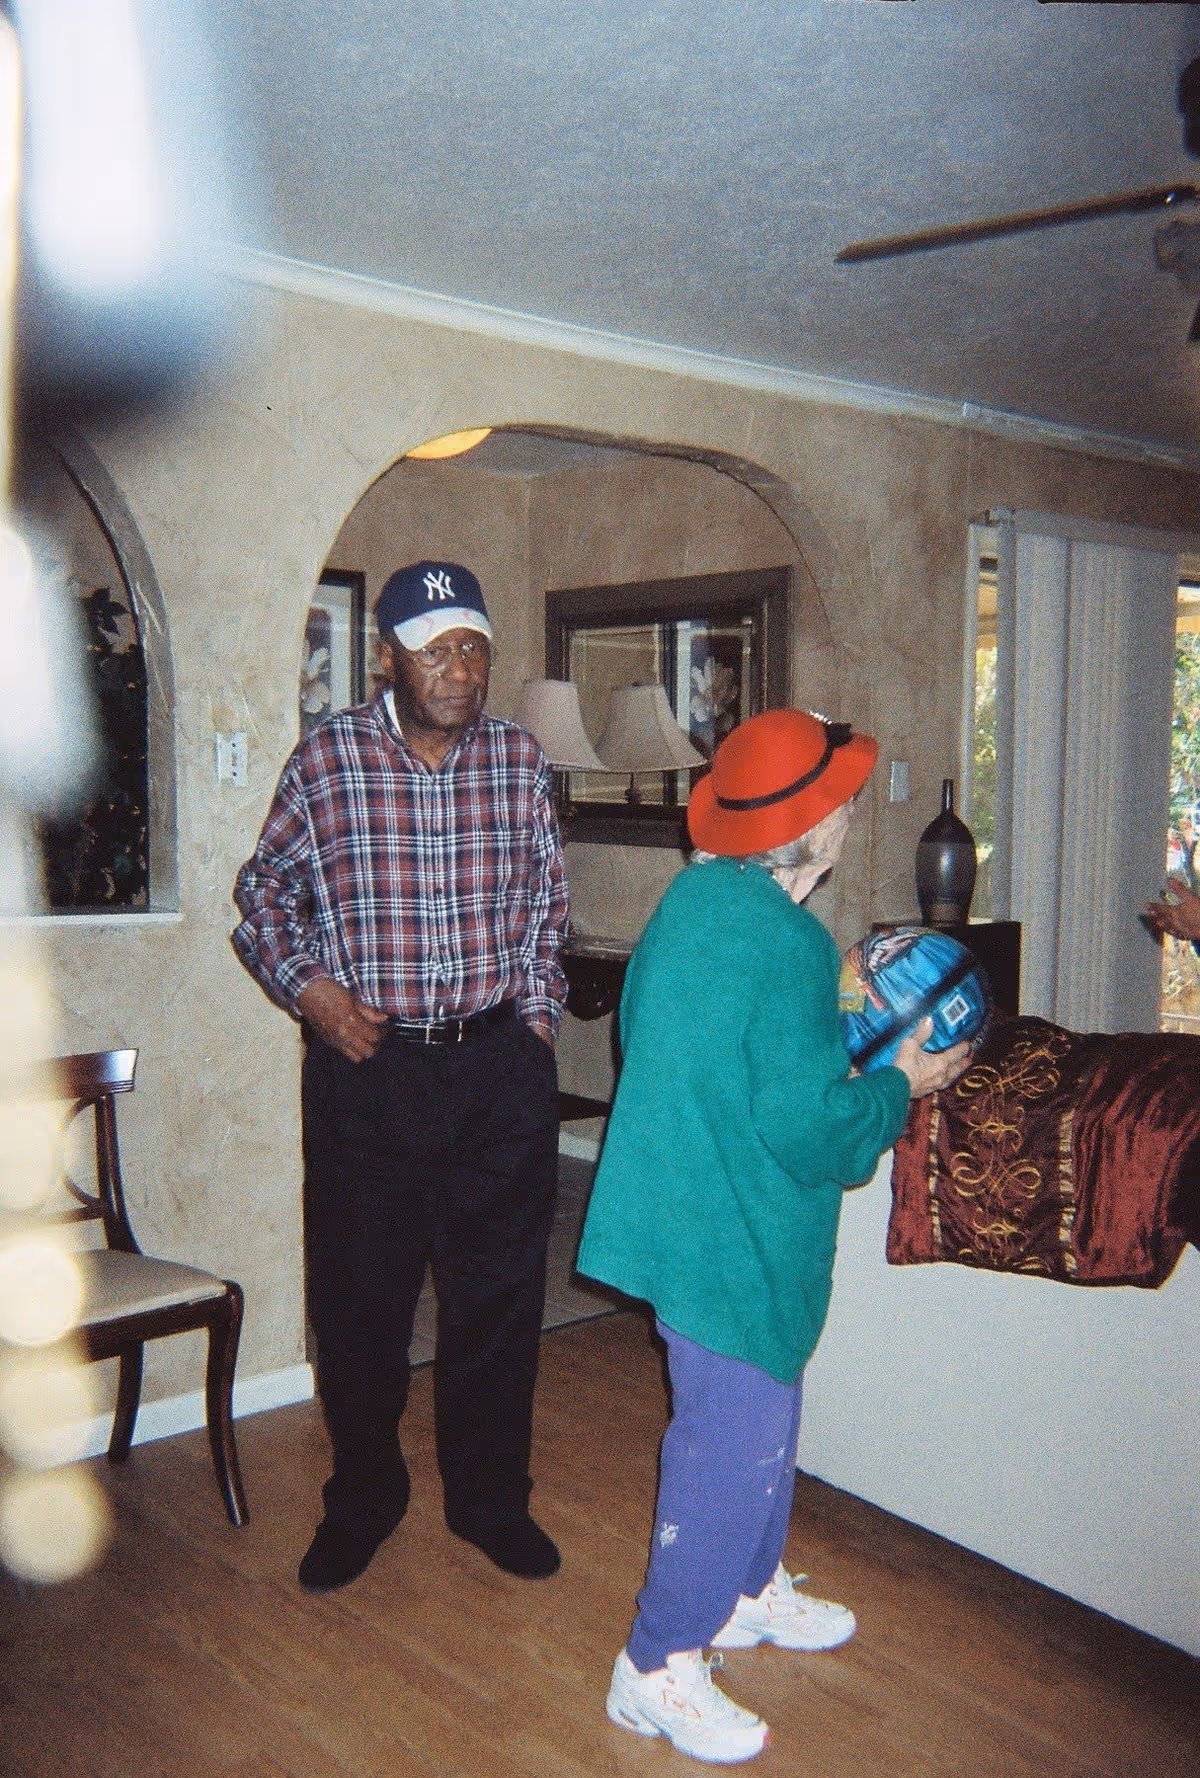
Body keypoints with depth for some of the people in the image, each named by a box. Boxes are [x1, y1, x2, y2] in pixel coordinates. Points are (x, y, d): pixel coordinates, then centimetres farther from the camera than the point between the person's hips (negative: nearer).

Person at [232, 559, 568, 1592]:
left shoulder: (520, 760, 3)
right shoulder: (326, 760, -4)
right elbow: (264, 892, 8)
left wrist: (536, 1013, 10)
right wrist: (307, 988, -6)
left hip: (501, 1067, 2)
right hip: (366, 1067, -1)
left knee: (499, 1295, 11)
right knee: (359, 1301, 9)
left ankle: (490, 1498, 31)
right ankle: (363, 1501, 32)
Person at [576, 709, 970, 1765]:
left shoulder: (695, 897, 5)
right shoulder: (788, 945, -24)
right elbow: (806, 1124, -25)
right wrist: (898, 1086, -7)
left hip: (687, 1201, 10)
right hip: (732, 1235, -10)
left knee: (760, 1414, 24)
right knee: (736, 1440, 2)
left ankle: (751, 1591, 43)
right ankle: (658, 1669, 16)